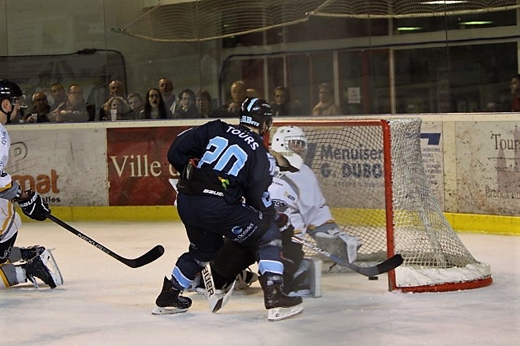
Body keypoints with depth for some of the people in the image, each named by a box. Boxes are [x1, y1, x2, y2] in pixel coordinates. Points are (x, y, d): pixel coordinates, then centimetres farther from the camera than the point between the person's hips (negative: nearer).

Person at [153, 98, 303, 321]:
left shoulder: (216, 129, 13)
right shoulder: (260, 153, 2)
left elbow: (177, 150, 11)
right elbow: (258, 198, -1)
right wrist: (276, 218, 17)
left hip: (185, 202, 6)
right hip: (217, 207, -6)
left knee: (204, 249, 32)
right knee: (268, 236, 5)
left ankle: (168, 296, 41)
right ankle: (275, 299, -7)